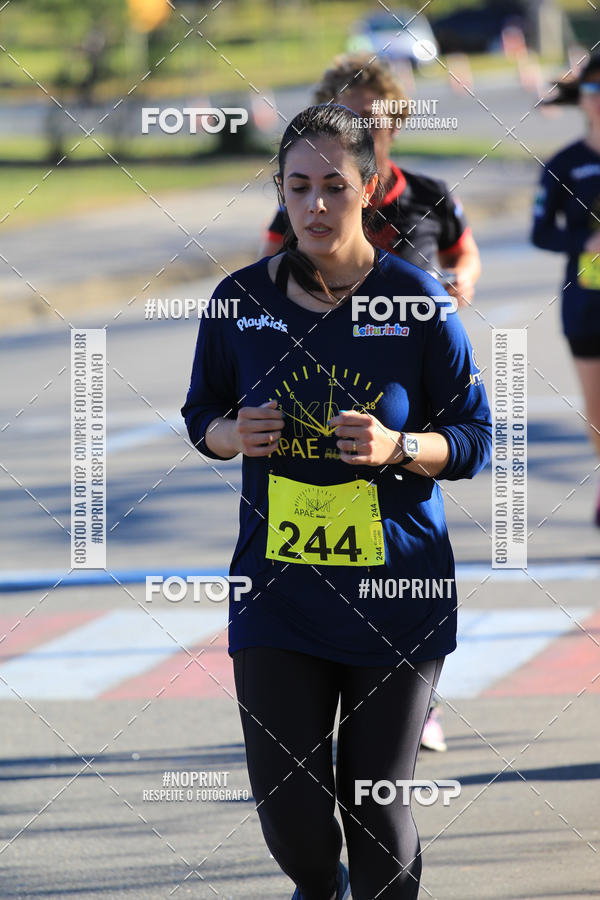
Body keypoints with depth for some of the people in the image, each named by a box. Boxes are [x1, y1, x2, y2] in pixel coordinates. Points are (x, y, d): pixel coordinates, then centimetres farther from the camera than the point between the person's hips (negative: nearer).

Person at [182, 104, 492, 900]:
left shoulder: (416, 300, -6)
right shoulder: (242, 299, 1)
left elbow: (475, 438, 0)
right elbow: (203, 414, 15)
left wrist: (398, 448, -19)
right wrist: (233, 436, -8)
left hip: (395, 589, -2)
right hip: (278, 588, 2)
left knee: (376, 803, 1)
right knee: (287, 808, -3)